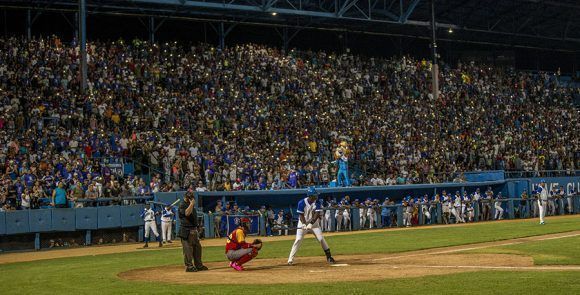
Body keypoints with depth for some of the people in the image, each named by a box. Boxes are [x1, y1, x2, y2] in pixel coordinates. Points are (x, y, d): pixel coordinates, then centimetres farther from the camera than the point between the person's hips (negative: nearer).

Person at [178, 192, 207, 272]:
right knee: (187, 249, -7)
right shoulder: (182, 205, -9)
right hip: (186, 230, -9)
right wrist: (192, 204, -22)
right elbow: (187, 213, -28)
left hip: (194, 230, 9)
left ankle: (198, 265, 20)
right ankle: (189, 266, -4)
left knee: (197, 247, 12)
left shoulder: (191, 205, 19)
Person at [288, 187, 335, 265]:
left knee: (321, 239, -5)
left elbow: (317, 214, -20)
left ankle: (329, 256, 7)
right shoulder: (302, 203, -20)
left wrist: (311, 224, -32)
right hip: (303, 223, -2)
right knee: (298, 240, -11)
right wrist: (304, 225, -31)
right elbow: (301, 215, -16)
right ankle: (290, 259, -7)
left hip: (314, 223, 2)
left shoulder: (317, 202, -14)